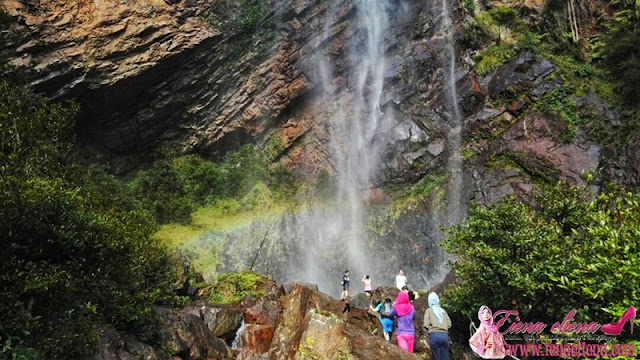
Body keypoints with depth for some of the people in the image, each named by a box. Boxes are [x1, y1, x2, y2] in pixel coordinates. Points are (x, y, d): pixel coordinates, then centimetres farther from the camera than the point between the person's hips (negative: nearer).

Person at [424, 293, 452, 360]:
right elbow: (449, 324, 10)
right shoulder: (443, 311, 15)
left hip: (434, 335, -3)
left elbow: (426, 324, -4)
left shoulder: (429, 310, 6)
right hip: (444, 335, 3)